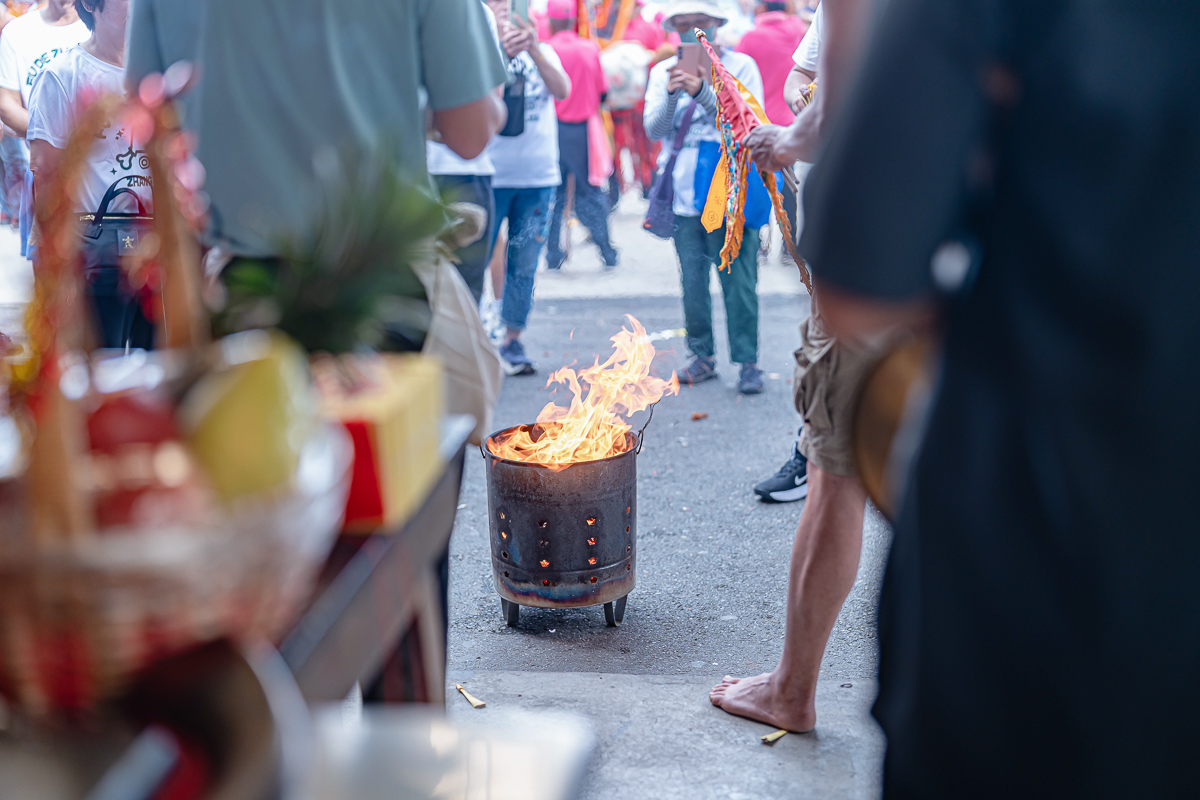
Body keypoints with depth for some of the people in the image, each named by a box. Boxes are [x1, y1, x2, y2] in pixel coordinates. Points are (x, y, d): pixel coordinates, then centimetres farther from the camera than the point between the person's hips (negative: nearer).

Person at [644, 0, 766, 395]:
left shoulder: (741, 65, 4)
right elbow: (654, 129, 4)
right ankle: (702, 356, 16)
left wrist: (703, 92, -18)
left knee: (739, 282, -6)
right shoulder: (663, 71, 13)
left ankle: (747, 362, 0)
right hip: (684, 195, 3)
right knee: (692, 281, 5)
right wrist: (671, 93, -15)